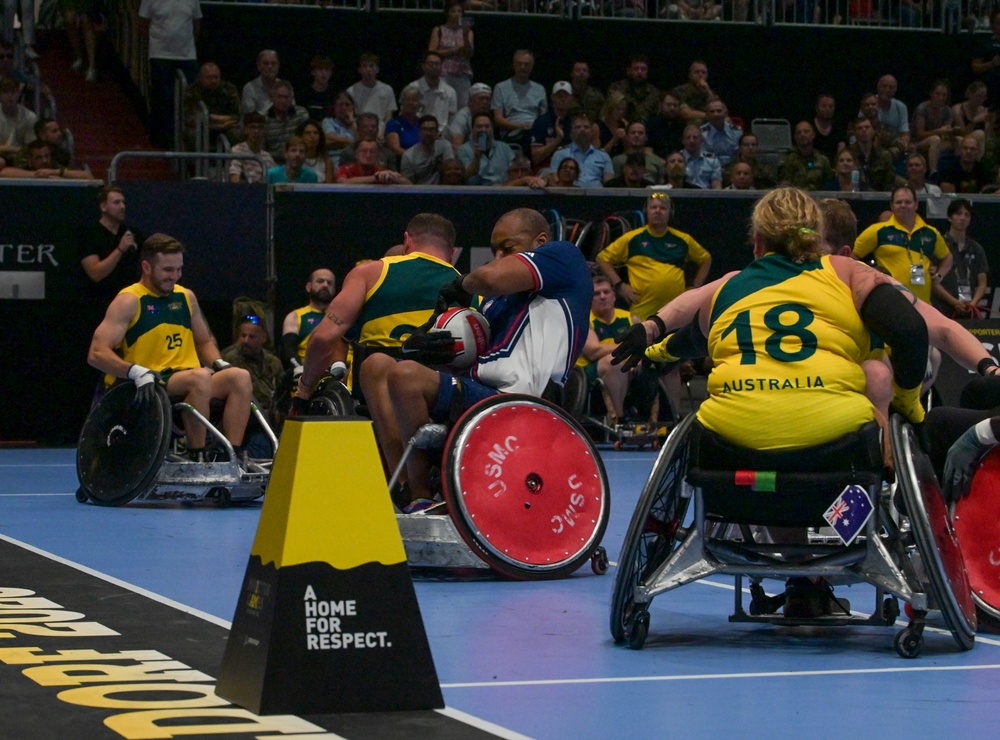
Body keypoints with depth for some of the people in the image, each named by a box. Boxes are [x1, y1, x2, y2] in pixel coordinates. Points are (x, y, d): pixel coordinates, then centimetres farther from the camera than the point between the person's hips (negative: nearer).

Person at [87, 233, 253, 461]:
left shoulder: (186, 297, 15)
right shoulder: (129, 301, -4)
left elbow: (204, 341, 28)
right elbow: (97, 353, -14)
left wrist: (219, 363, 5)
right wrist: (137, 372, -30)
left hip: (185, 383, 7)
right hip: (147, 390, -7)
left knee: (240, 377, -18)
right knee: (200, 378, -34)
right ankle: (196, 460, -29)